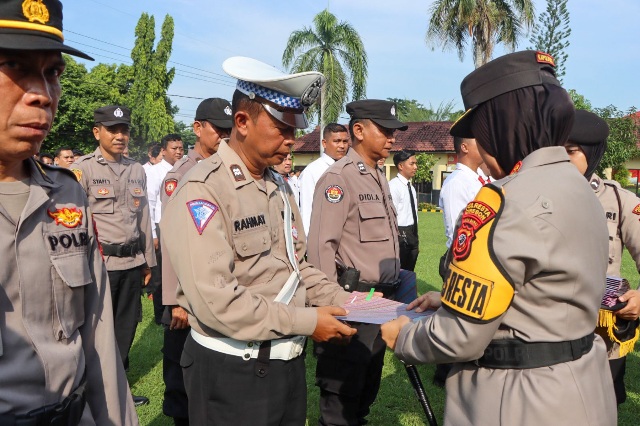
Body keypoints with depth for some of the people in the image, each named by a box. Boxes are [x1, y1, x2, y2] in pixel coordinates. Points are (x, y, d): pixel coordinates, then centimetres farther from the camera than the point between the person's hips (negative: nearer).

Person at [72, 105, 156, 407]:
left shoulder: (137, 170, 10)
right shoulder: (82, 169, -6)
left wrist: (148, 261, 14)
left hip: (132, 263, 5)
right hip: (100, 264, -5)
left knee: (126, 328, 15)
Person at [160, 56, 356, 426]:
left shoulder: (278, 186, 9)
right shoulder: (203, 190, -19)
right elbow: (214, 300, -26)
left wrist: (344, 302, -1)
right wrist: (306, 322, -21)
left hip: (289, 360, 8)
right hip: (232, 369, -8)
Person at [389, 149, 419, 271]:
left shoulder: (411, 187, 13)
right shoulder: (393, 185, -15)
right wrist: (399, 237, -15)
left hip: (412, 235, 8)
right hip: (400, 235, -8)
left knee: (409, 272, 15)